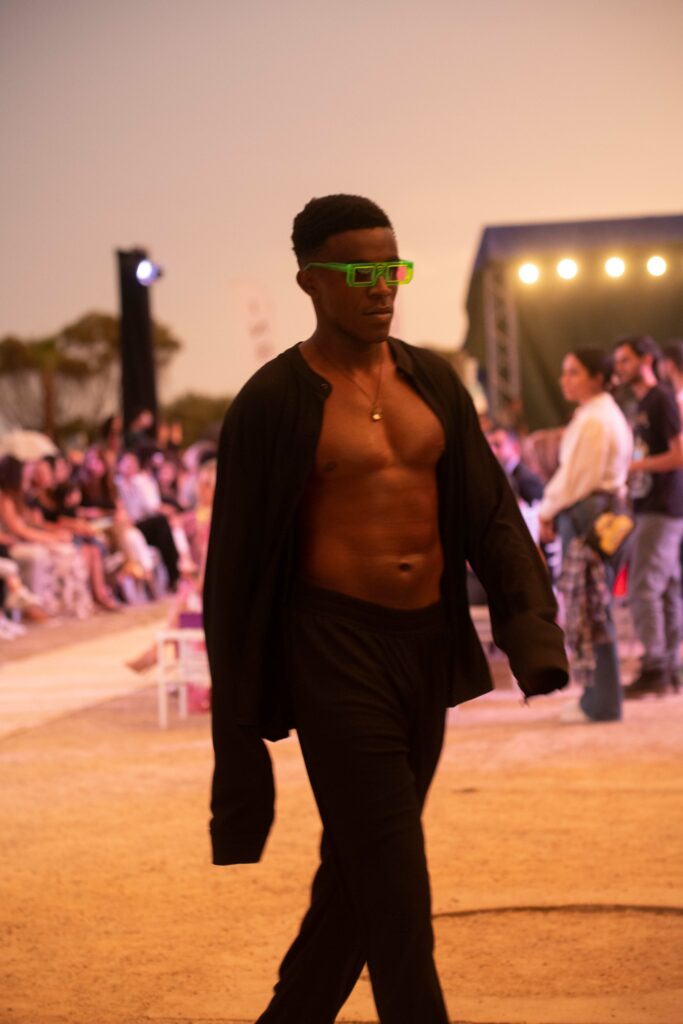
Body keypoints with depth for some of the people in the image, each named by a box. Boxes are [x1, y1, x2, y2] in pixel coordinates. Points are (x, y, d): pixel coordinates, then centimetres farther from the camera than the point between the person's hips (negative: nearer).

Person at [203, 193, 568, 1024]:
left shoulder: (432, 383, 8)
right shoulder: (272, 403, -7)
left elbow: (491, 514, 4)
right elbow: (234, 565, -3)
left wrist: (532, 630, -12)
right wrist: (237, 721, -5)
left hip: (429, 644, 6)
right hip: (335, 648, -6)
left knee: (358, 868, 15)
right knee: (393, 880, -8)